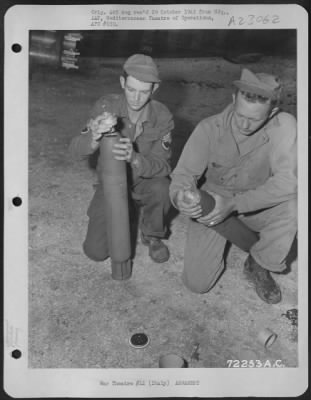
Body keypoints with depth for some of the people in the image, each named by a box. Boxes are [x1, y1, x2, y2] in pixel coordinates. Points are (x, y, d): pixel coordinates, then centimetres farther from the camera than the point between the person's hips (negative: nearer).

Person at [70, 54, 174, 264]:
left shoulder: (162, 116, -20)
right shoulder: (106, 106, -20)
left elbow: (162, 167, -26)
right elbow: (76, 151, -23)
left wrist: (133, 158, -47)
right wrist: (94, 137, -47)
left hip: (144, 179, 0)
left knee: (161, 188, -37)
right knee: (96, 251, -11)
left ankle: (153, 235, -3)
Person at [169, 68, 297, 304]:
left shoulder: (284, 125, -23)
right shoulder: (209, 128, -20)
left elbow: (286, 181, -30)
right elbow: (184, 174, -17)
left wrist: (234, 205, -39)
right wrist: (180, 197, -42)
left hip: (257, 205, 0)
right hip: (211, 202, 0)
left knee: (293, 205, -34)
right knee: (197, 283, -8)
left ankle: (259, 266, -4)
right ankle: (217, 241, 26)